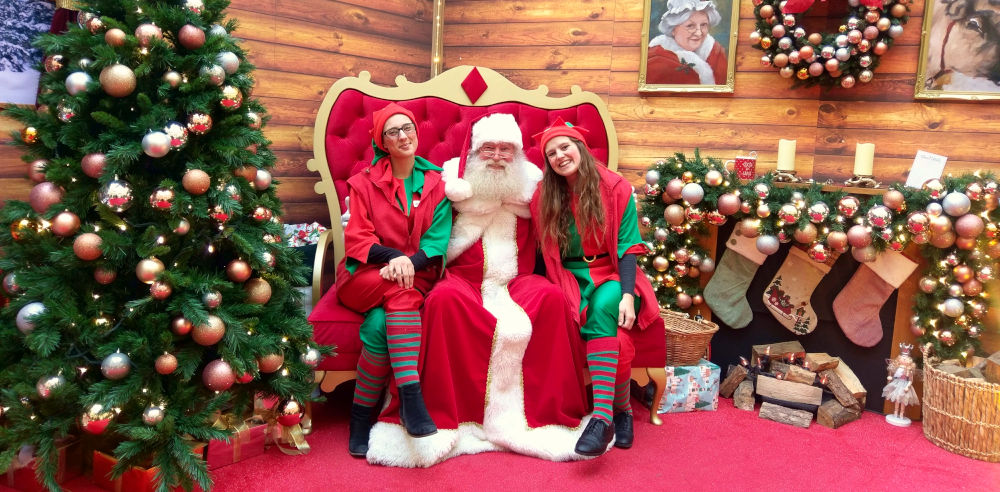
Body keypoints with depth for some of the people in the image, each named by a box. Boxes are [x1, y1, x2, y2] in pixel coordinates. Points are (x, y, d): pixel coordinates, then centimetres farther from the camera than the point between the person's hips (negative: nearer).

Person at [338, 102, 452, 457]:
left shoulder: (435, 183, 8)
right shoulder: (365, 182, 5)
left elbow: (437, 240, 0)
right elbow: (356, 240, -3)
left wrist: (410, 262, -21)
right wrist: (393, 256, -23)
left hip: (416, 275, 1)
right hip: (363, 276, -1)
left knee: (380, 324, -32)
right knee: (400, 292, -36)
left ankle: (362, 414, -27)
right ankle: (410, 396, -40)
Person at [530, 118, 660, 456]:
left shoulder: (615, 188, -1)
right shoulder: (544, 197, 6)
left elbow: (628, 247, -6)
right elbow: (548, 254, 7)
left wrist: (627, 294, -21)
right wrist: (559, 292, -10)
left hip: (612, 275, -1)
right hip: (570, 279, 1)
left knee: (603, 306, -37)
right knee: (613, 335, -31)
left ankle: (602, 416, -42)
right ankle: (621, 410, -18)